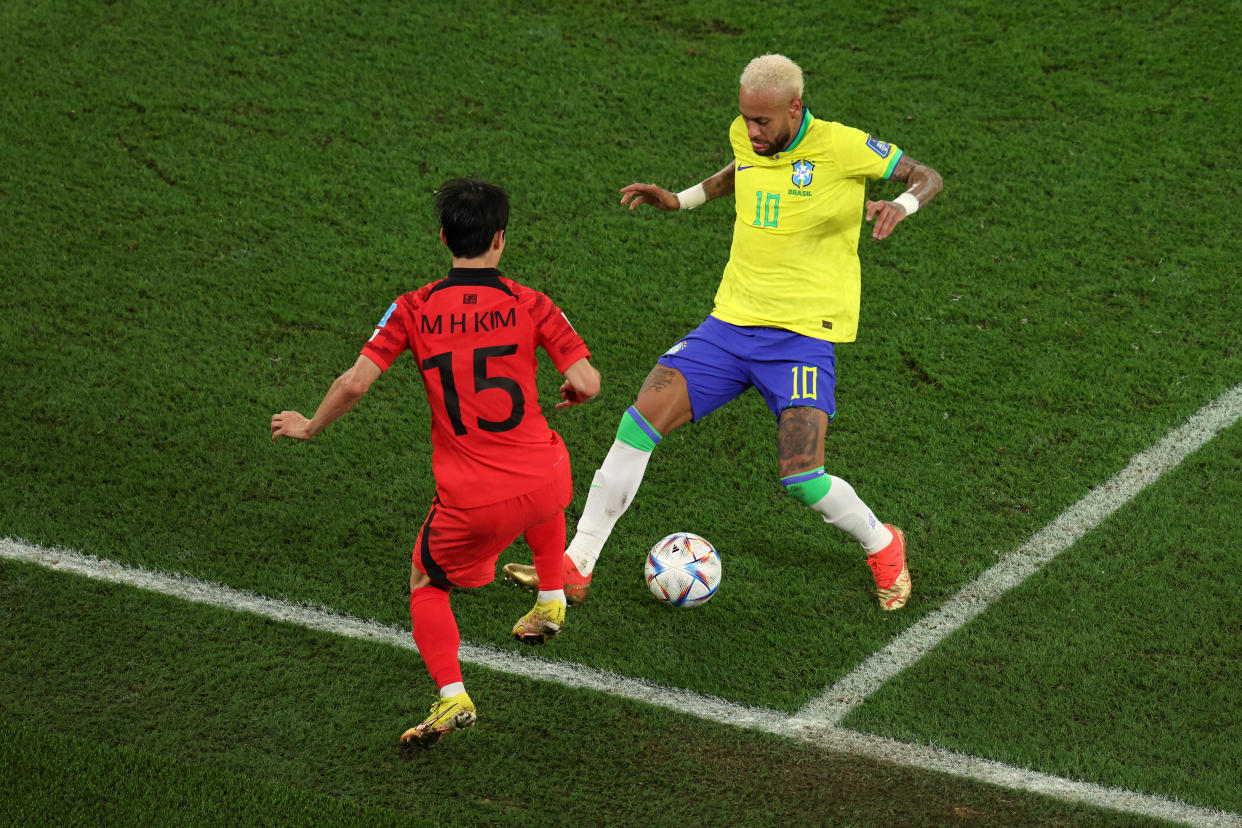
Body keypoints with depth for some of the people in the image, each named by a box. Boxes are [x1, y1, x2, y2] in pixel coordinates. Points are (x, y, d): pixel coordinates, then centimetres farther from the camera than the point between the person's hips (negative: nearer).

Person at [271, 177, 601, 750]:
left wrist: (309, 427, 10)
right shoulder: (529, 304, -2)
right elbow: (588, 383, -8)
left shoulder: (415, 310, -3)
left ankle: (452, 697, -1)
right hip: (541, 484, 2)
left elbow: (355, 383, -8)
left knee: (426, 587, 21)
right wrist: (573, 390, 16)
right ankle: (550, 602, 51)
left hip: (470, 504, -2)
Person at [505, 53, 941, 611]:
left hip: (803, 332, -5)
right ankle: (575, 566, -3)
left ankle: (882, 547, 17)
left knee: (801, 478, -16)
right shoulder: (746, 137, 4)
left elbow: (927, 176, -3)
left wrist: (903, 203, -24)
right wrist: (682, 199, 22)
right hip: (731, 322, 5)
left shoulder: (841, 147, -12)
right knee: (641, 419, -11)